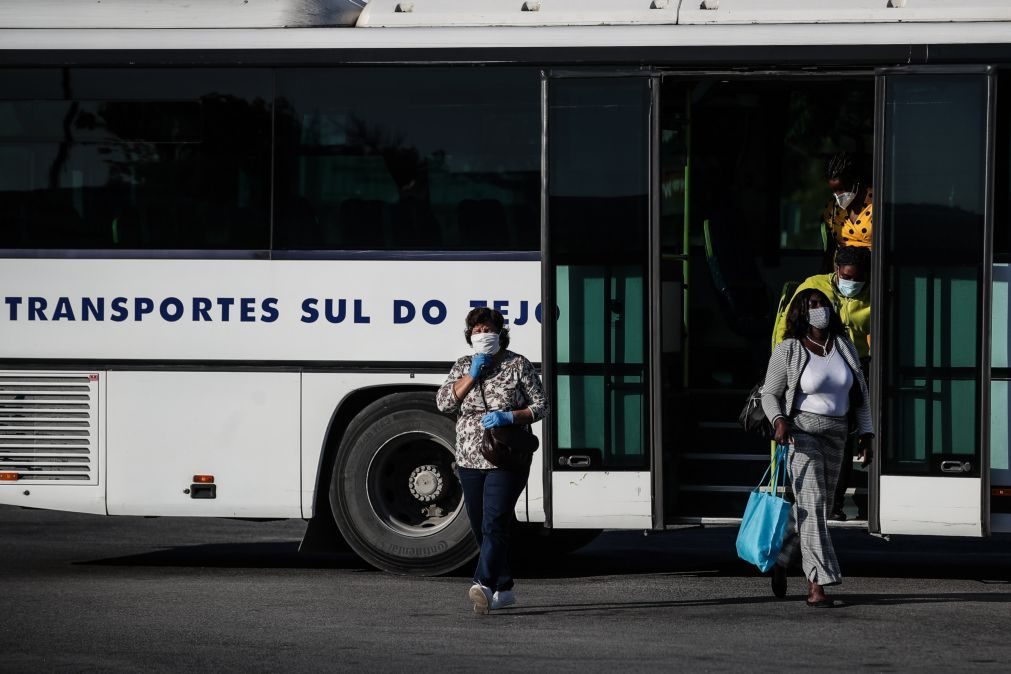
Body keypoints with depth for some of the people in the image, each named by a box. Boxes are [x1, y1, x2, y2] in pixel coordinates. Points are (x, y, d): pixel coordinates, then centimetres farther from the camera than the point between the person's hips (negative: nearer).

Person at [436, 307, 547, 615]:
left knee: (494, 525, -19)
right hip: (470, 460, 5)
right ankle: (504, 589, 21)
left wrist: (508, 417, -17)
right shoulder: (464, 366, 11)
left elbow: (541, 406, -1)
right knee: (481, 529, 9)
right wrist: (472, 375, -10)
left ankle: (484, 585, -33)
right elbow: (444, 402, -1)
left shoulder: (518, 366, -1)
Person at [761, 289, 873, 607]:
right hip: (801, 433, -6)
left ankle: (780, 559, 37)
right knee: (812, 504, -15)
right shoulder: (788, 351, -8)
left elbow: (859, 394, 10)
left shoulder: (844, 346, 5)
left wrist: (866, 435, 4)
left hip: (835, 436, 6)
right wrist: (779, 420, -23)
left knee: (819, 506, 13)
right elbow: (770, 393, -3)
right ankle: (817, 586, -18)